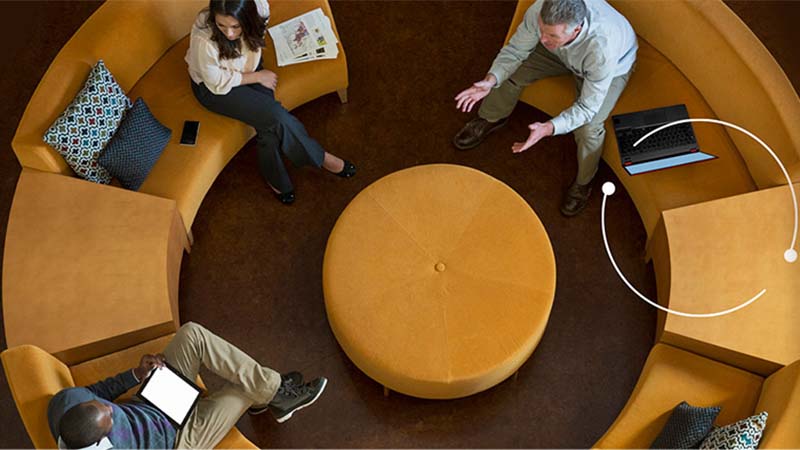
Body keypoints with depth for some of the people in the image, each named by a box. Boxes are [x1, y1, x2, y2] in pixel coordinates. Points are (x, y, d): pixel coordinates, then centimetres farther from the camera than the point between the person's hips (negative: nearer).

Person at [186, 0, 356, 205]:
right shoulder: (203, 40, -37)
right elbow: (219, 84, -21)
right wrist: (258, 76, -16)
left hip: (248, 68, 4)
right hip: (213, 88, -4)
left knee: (269, 123, -18)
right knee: (276, 116, -19)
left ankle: (274, 179, 7)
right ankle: (318, 157, 5)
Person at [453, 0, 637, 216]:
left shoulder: (602, 48, -46)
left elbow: (587, 107, -35)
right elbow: (515, 50, -19)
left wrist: (548, 128, -50)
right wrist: (490, 81, -37)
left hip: (613, 67, -4)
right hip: (565, 53, 4)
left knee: (589, 128, -24)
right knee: (510, 70, -4)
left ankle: (583, 182, 8)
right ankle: (491, 119, 29)